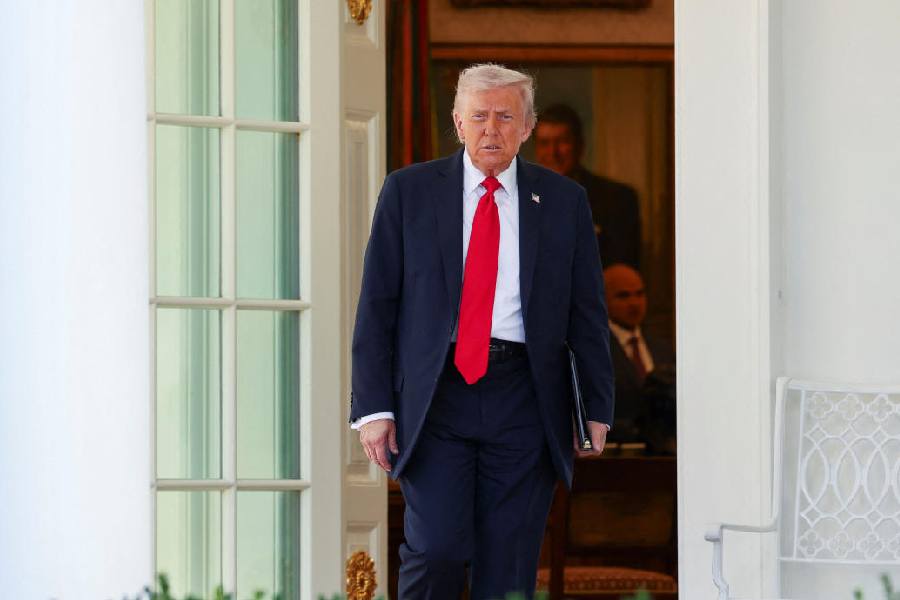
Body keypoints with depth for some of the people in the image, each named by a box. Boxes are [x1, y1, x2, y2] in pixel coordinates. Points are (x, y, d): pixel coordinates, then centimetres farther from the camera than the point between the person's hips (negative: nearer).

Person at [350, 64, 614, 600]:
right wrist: (373, 406, -3)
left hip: (523, 396, 1)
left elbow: (588, 312, 11)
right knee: (437, 549, -14)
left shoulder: (564, 201, 9)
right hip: (436, 392, -1)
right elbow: (376, 304, 5)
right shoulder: (409, 191, 6)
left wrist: (597, 409, 4)